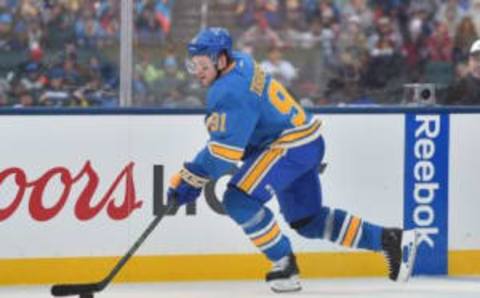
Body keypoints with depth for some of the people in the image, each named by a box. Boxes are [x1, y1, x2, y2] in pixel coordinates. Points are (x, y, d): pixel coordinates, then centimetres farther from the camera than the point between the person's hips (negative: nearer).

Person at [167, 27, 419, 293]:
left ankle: (284, 264, -8)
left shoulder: (230, 92, -21)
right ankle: (389, 240, 25)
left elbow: (225, 150, -24)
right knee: (308, 220, 20)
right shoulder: (240, 63, 8)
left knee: (239, 200, -17)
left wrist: (190, 179, -19)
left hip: (291, 148, -11)